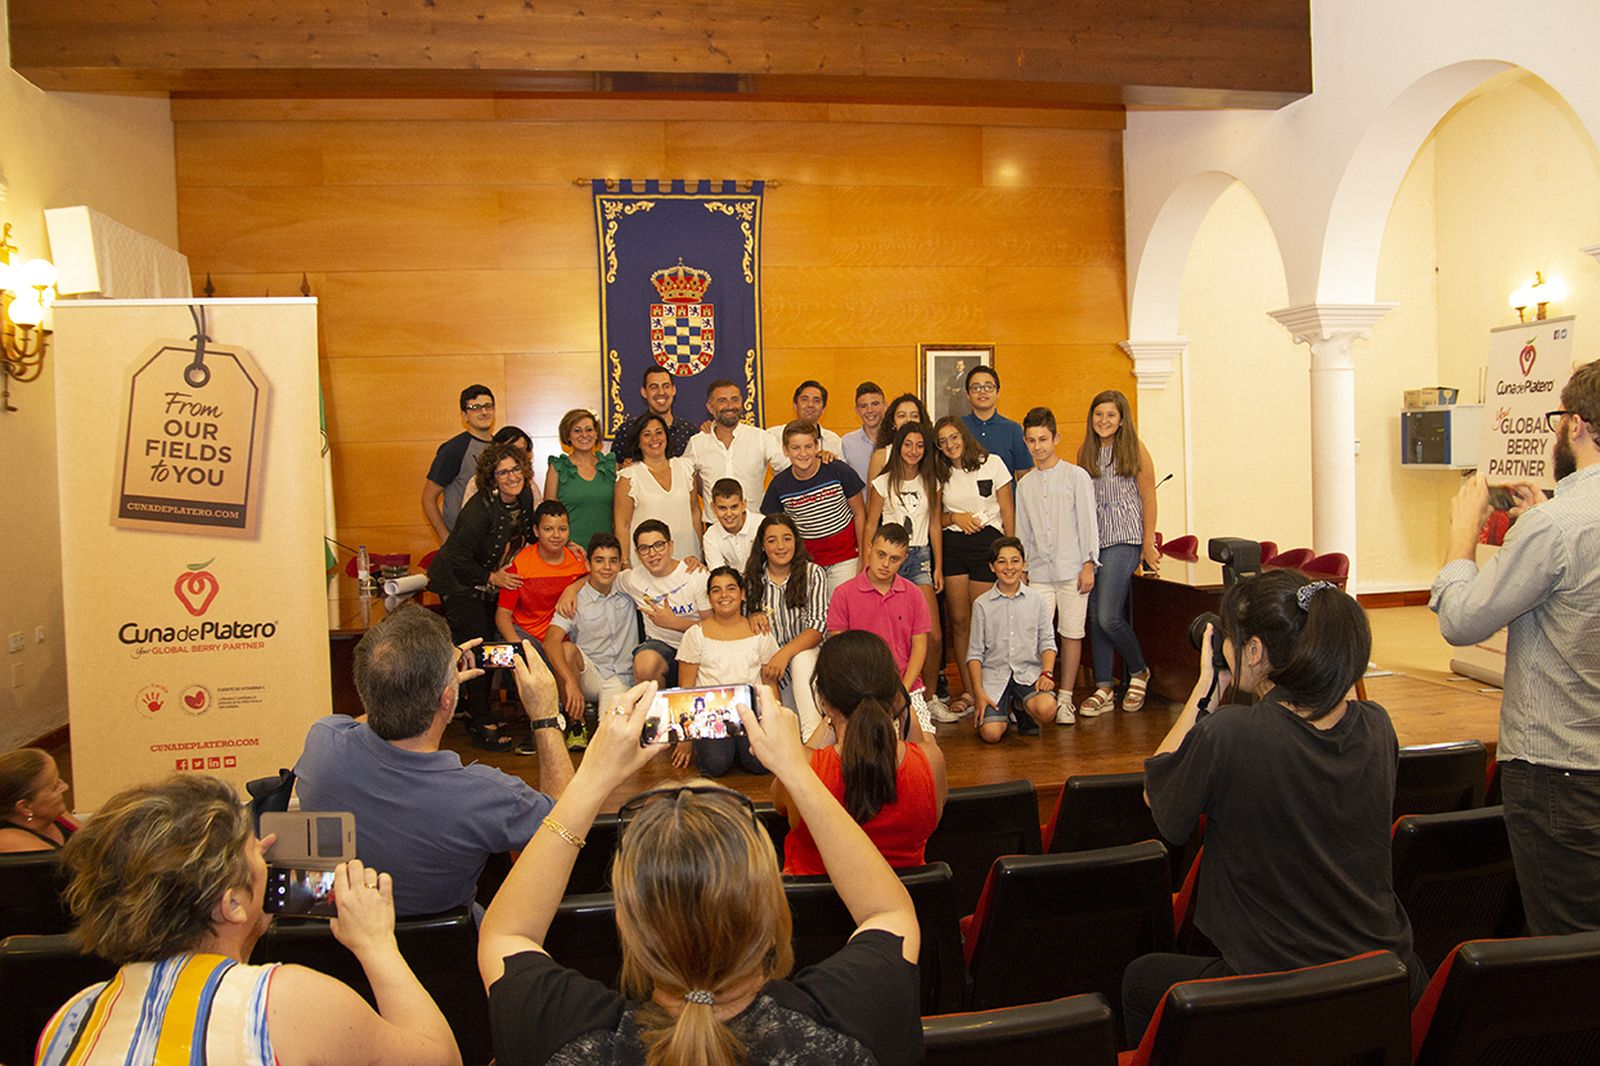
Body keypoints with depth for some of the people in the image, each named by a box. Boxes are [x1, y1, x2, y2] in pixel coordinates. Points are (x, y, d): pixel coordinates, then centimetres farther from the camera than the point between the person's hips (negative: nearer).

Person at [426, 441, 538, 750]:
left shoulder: (524, 497, -6)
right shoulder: (480, 509, -29)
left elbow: (525, 538, 12)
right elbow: (458, 558, -25)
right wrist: (492, 577, -18)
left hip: (490, 584, 8)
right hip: (459, 584, -8)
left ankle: (473, 710, 30)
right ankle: (481, 724, 4)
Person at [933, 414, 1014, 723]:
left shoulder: (992, 464, 2)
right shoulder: (941, 474, 11)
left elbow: (1008, 511, 2)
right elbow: (936, 518, 14)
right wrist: (955, 517, -7)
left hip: (987, 542, -3)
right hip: (952, 546, 3)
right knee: (959, 620, 1)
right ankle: (969, 692, 8)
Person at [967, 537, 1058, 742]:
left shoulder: (1037, 601, 7)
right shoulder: (982, 604, 3)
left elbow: (1047, 642, 7)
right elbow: (975, 653, 3)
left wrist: (1046, 673, -12)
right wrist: (978, 693, -7)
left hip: (1029, 672, 1)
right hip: (994, 674, -1)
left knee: (1046, 708, -31)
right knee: (991, 733, -22)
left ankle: (1022, 710, 6)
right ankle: (1004, 711, 15)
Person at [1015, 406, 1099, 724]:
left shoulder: (1076, 476, 1)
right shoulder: (1025, 484, 12)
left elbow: (1088, 522, -2)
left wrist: (1089, 564, -8)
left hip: (1072, 569, -3)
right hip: (1039, 572, 3)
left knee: (1071, 634, 1)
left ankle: (1065, 699, 10)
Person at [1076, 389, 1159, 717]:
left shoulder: (1135, 450, -1)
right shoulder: (1085, 452, 11)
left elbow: (1148, 498, -1)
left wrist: (1148, 543, -5)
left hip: (1124, 537, -5)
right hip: (1092, 539, 5)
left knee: (1108, 616, -12)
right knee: (1095, 618, 5)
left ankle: (1139, 671, 13)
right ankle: (1104, 689, 12)